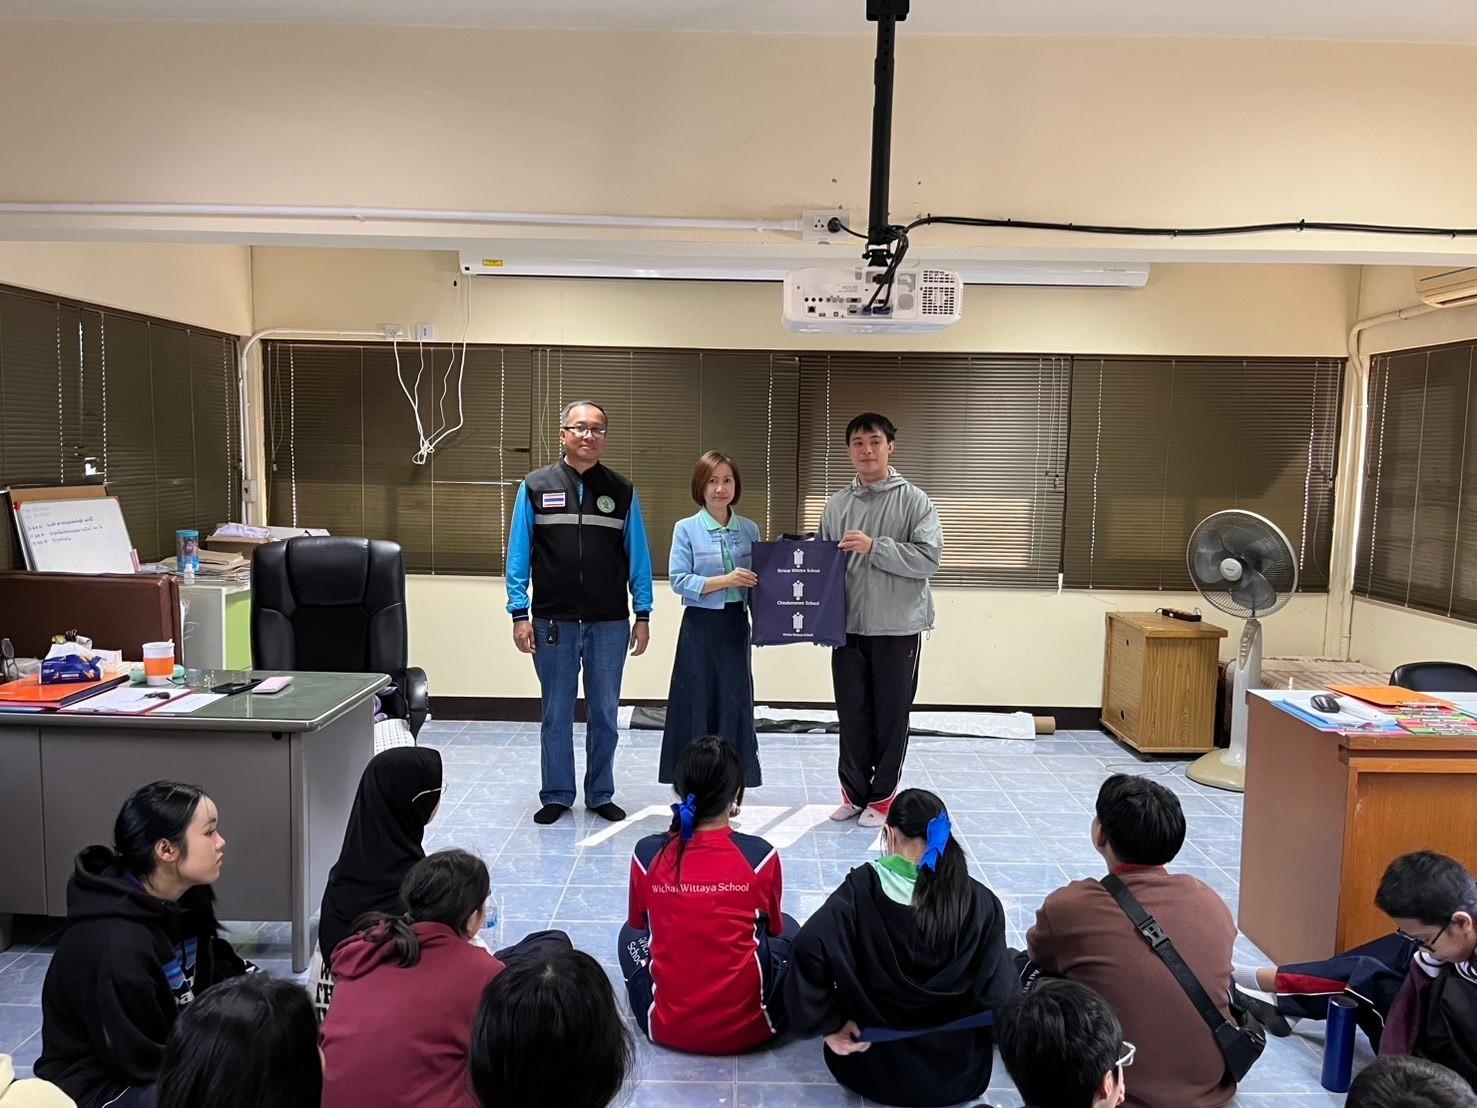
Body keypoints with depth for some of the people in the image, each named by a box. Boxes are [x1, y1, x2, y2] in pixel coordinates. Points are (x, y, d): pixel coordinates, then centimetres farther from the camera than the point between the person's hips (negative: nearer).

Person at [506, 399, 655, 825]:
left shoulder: (622, 492, 3)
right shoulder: (535, 487, 1)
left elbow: (638, 556, 3)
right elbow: (518, 555, 0)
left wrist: (643, 615, 0)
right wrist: (520, 614, -5)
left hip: (610, 623, 1)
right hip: (553, 622, -1)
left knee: (604, 713, 11)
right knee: (557, 713, 11)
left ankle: (601, 795, 26)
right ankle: (556, 796, 25)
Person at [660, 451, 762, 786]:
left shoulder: (750, 529, 7)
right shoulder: (686, 529, -5)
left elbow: (757, 579, 12)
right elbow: (678, 580, -11)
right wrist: (724, 580, -20)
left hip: (736, 625, 3)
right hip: (701, 627, -3)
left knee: (735, 703, 6)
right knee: (698, 704, 1)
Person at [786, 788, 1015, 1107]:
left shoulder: (863, 888, -17)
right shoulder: (982, 902, -13)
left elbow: (809, 948, -29)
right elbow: (998, 995, -12)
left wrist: (829, 1025, -15)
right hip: (961, 1074, -1)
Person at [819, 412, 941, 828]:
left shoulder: (914, 500, -5)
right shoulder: (836, 505, 7)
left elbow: (929, 558, -14)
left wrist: (874, 547, -21)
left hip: (898, 628, -3)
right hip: (848, 627, 3)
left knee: (891, 716, 7)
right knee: (852, 714, 11)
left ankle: (882, 798, 21)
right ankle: (853, 793, 27)